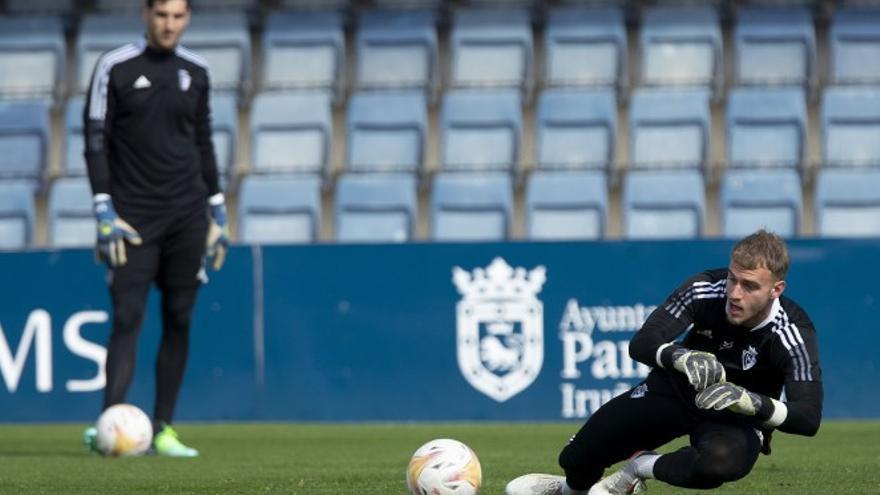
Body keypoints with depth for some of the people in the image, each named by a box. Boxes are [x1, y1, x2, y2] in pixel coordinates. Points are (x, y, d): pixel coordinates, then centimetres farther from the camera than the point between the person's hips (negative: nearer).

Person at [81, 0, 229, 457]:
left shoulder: (195, 71, 10)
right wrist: (105, 213, -11)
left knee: (178, 321, 2)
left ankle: (162, 429, 6)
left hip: (187, 214, 4)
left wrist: (217, 212, 13)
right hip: (133, 216, -4)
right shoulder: (115, 68, -2)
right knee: (127, 318, -12)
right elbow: (96, 140, -4)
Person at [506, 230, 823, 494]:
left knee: (723, 461, -40)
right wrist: (680, 356, -48)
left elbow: (809, 418, -35)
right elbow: (642, 344, -25)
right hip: (678, 388, 3)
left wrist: (752, 403, -52)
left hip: (735, 421, -3)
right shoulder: (705, 289, -24)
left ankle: (641, 468, -6)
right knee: (577, 458, 5)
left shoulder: (794, 334, -30)